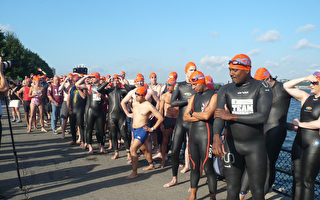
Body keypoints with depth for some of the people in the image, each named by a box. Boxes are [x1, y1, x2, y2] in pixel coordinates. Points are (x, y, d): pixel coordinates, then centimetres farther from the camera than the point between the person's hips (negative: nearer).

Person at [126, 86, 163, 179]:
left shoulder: (148, 106, -14)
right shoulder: (134, 104, 5)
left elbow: (160, 118, -11)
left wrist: (152, 129, -10)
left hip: (142, 130, -7)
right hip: (134, 130, 7)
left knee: (132, 149, -17)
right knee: (143, 149, 20)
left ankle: (134, 172, -9)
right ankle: (151, 165, 41)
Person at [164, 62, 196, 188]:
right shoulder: (179, 85, 4)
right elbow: (173, 103, -6)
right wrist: (189, 101, -12)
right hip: (181, 122, 1)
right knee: (175, 150, 2)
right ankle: (174, 179, 18)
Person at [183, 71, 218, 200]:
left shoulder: (213, 96, -5)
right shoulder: (194, 97, 15)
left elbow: (207, 115, -17)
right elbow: (185, 117, 8)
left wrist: (193, 113, 0)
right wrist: (200, 116, -7)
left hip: (206, 135, -6)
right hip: (193, 134, 6)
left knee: (208, 168, -4)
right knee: (194, 167, 13)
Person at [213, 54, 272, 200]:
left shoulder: (262, 88, -5)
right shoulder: (225, 90, 2)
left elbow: (262, 116, -19)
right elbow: (219, 115, -13)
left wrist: (231, 116, -18)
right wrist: (216, 137, -32)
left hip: (255, 146, -2)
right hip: (232, 145, 2)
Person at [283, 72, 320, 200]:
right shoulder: (306, 97, 10)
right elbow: (286, 86, 11)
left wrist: (300, 124, -4)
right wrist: (304, 78, 1)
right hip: (299, 141, 5)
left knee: (307, 181, -2)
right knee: (297, 179, 9)